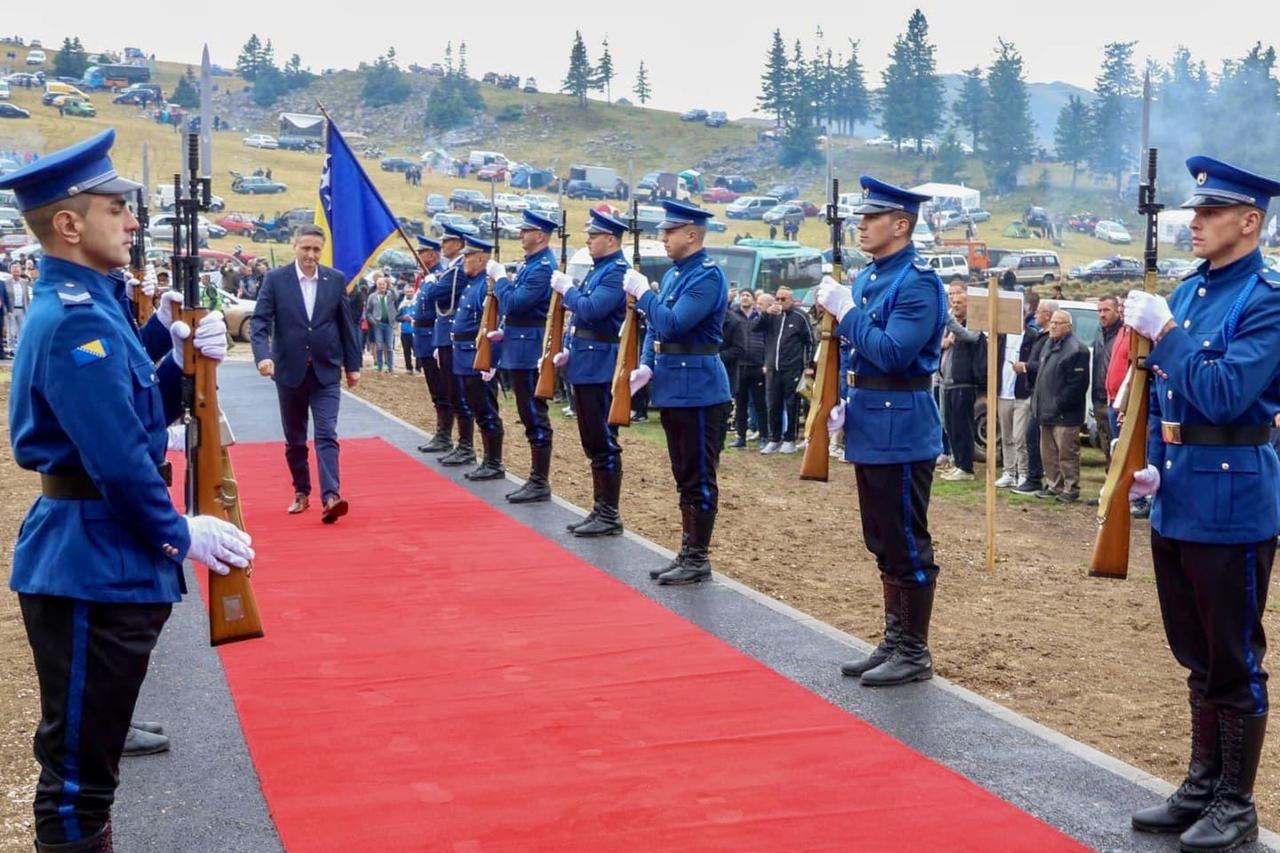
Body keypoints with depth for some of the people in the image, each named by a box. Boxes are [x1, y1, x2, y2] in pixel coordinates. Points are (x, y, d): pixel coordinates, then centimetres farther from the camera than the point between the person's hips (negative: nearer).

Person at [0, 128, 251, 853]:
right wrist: (178, 533, -12)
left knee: (92, 740, 22)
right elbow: (117, 455, -23)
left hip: (109, 557, 10)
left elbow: (144, 412, 15)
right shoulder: (76, 319, -20)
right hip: (92, 566, -10)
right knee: (78, 765, 0)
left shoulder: (92, 304, 12)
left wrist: (183, 356, -2)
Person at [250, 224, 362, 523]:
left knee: (327, 435, -11)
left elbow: (346, 324, 7)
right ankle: (301, 492, 26)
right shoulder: (275, 279, -3)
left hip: (326, 371, 0)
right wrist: (263, 355, -24)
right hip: (290, 370, 1)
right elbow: (260, 321, -8)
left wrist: (352, 365, 8)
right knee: (294, 439, 11)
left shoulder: (336, 280, 2)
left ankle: (330, 497, -20)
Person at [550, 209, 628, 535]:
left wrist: (567, 289, -9)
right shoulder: (597, 270, 16)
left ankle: (610, 516, 0)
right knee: (592, 442, 13)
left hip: (601, 369, -10)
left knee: (604, 442, -5)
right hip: (584, 365, 10)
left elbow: (591, 309, -25)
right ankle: (599, 509, 20)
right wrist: (568, 350, 9)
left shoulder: (618, 272, -14)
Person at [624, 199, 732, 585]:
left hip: (698, 390, -9)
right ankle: (687, 552, 22)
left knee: (700, 477, -2)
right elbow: (656, 327, 18)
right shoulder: (673, 274, 14)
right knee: (685, 476, 14)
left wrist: (642, 292, -13)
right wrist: (647, 366, 2)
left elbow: (673, 323, -24)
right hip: (673, 388, 9)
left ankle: (698, 559, 4)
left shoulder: (708, 276, -14)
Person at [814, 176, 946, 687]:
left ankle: (914, 654, 8)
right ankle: (893, 640, 26)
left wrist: (845, 310, -18)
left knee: (907, 544, -1)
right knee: (883, 543, 16)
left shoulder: (918, 283, -15)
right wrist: (846, 401, 9)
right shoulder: (868, 277, 13)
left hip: (901, 431, -9)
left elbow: (893, 354, -25)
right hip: (870, 428, 10)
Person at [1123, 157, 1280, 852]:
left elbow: (1223, 395, -24)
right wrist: (1152, 464, 7)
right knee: (1198, 656, 17)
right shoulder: (1187, 291, 12)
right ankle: (1201, 786, 28)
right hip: (1177, 499, 8)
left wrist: (1163, 332, -21)